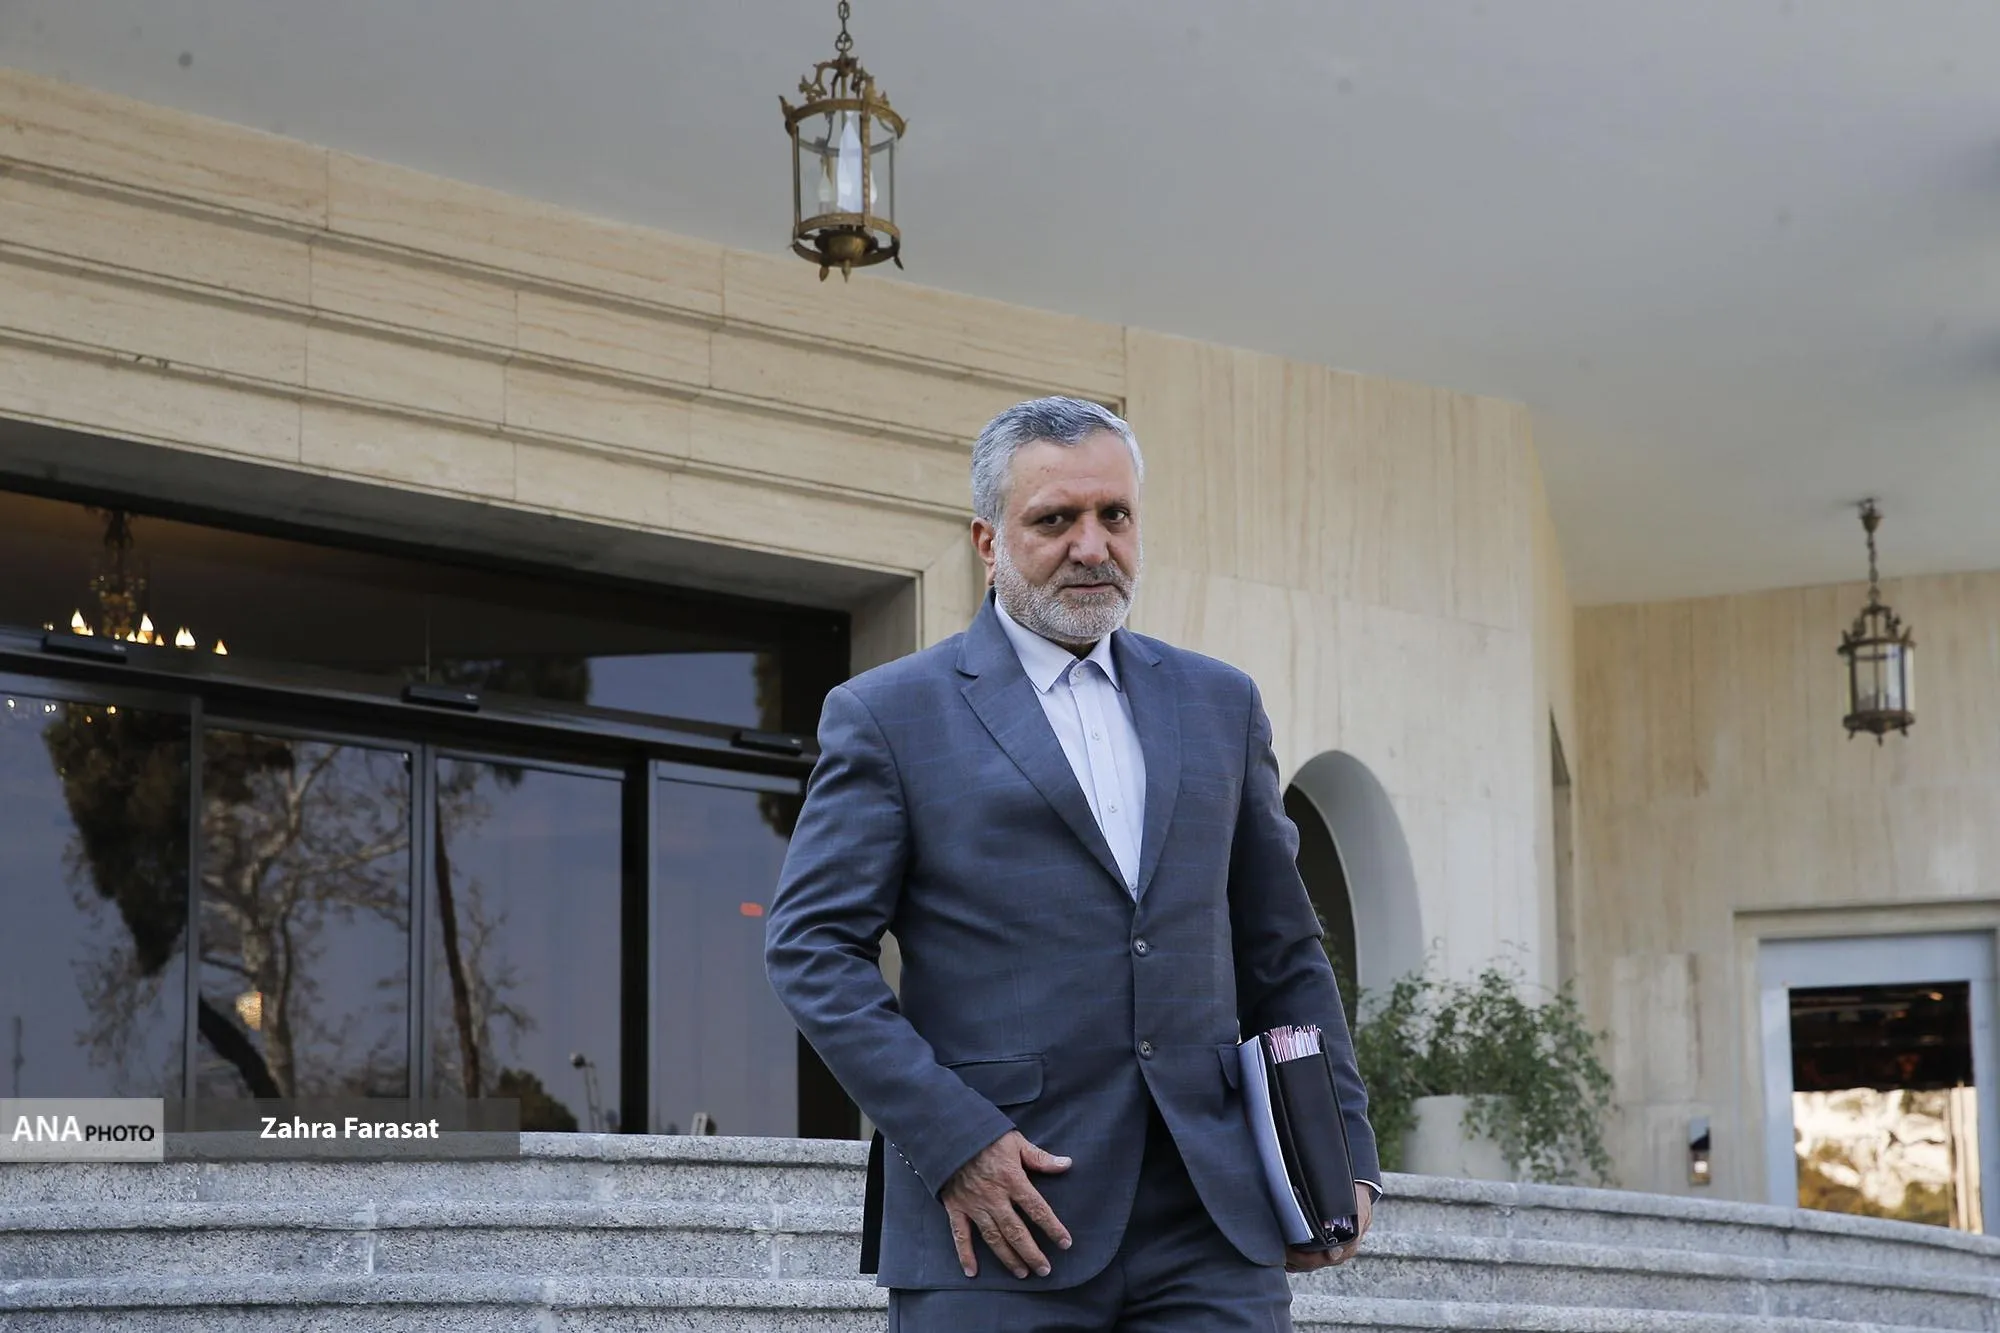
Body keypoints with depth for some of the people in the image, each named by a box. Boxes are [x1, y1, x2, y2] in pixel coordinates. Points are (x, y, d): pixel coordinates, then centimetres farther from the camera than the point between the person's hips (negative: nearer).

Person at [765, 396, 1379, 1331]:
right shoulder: (889, 716, 3)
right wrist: (952, 1140, -12)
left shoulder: (1218, 705, 16)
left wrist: (1344, 1153, 12)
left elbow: (1283, 954, 19)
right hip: (1002, 1222, -3)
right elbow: (811, 947, -3)